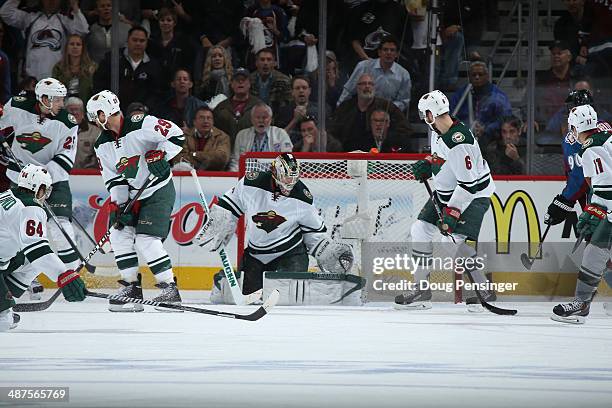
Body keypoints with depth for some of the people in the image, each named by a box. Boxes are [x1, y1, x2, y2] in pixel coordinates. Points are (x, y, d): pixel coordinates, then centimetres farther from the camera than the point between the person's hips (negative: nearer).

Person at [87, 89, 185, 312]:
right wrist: (119, 204, -4)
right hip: (134, 196, 8)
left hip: (159, 191, -8)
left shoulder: (141, 125, -18)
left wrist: (159, 155, -27)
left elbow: (176, 135, -18)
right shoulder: (103, 145, 4)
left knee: (146, 240, -16)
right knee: (120, 234, -1)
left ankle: (170, 289, -10)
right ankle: (131, 286, 8)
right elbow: (113, 178, 6)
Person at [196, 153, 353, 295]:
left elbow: (314, 231, 3)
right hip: (255, 251, 1)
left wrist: (329, 252, -7)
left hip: (291, 250, -1)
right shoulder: (251, 184, -16)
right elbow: (229, 208, 1)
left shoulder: (302, 197, -12)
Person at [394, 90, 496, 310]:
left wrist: (452, 212, -28)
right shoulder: (438, 131, 0)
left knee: (458, 240, -22)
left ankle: (486, 292, -10)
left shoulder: (459, 141, -30)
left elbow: (469, 182, -29)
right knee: (420, 230, 4)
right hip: (447, 191, 10)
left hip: (474, 194, -10)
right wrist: (427, 164, 2)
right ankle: (422, 289, 11)